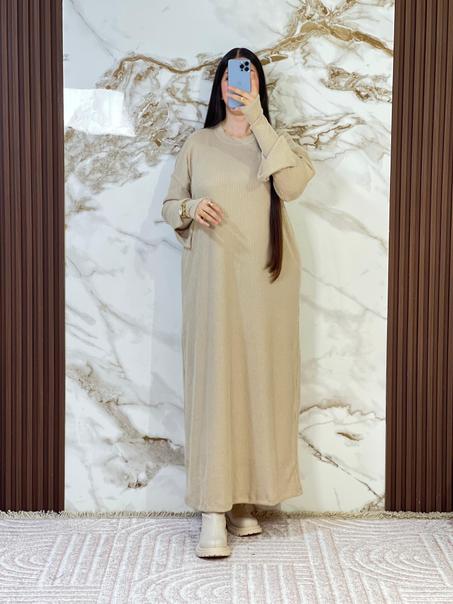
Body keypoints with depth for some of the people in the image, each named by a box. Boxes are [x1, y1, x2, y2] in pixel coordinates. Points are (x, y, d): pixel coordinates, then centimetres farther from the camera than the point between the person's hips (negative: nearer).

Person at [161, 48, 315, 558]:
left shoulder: (275, 142, 10)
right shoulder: (197, 144, 10)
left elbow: (293, 185, -11)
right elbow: (169, 205, 13)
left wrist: (260, 122, -13)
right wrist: (191, 208, -10)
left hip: (265, 279, 1)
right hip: (212, 277, -1)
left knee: (260, 379, 1)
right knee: (213, 381, -7)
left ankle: (246, 497, 13)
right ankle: (214, 510, -6)